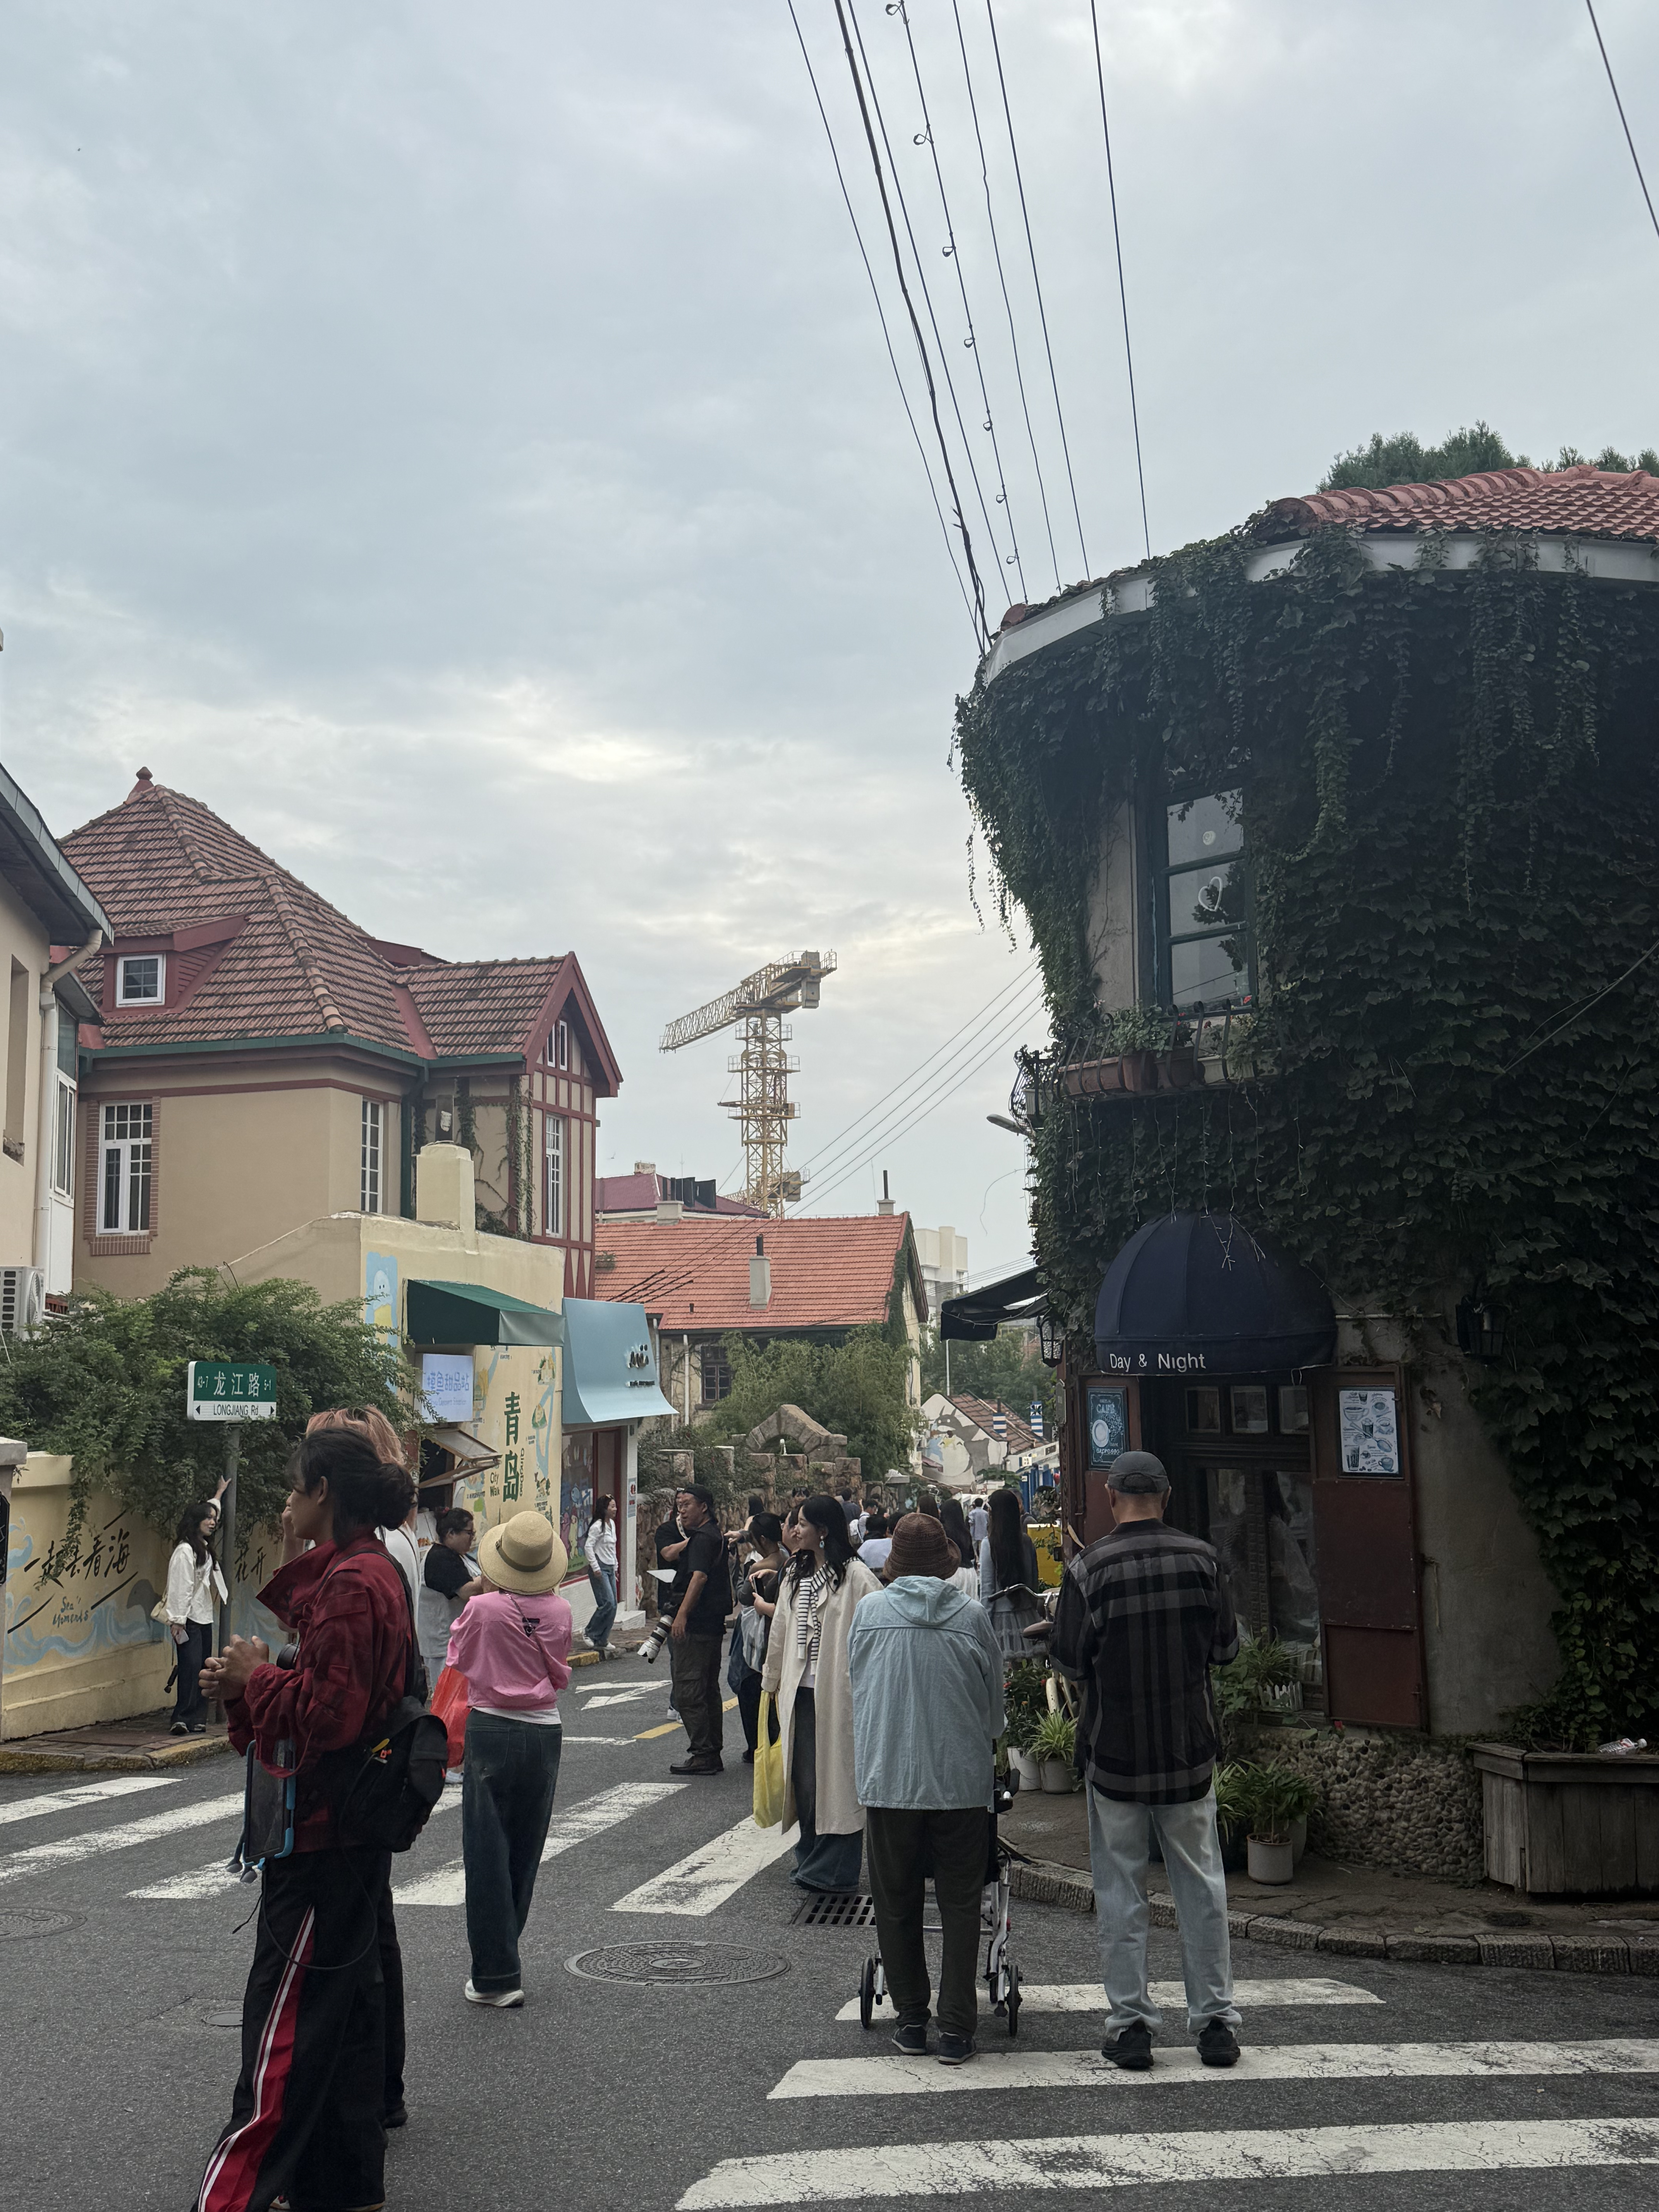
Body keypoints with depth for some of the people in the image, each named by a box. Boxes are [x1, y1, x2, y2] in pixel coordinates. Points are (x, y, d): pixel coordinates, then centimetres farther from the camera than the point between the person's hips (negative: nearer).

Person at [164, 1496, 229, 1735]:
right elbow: (180, 1588, -17)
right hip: (189, 1620, -9)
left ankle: (197, 1720, 5)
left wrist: (220, 1493, 48)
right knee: (190, 1667, -16)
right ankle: (182, 1719, -18)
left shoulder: (205, 1548, 14)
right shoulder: (184, 1551, -13)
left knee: (203, 1670, 5)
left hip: (205, 1619, 9)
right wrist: (177, 1621, -19)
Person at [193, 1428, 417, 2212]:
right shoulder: (366, 1572, 13)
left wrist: (257, 1676, -12)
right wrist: (242, 1684, 4)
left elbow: (328, 1713, -26)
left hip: (324, 1838, -10)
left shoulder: (352, 1585, -20)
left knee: (282, 2027, -4)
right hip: (346, 1831, 10)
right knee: (346, 2006, 17)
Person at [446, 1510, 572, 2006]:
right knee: (525, 1852, 15)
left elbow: (459, 1658, 6)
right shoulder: (558, 1612, -6)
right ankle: (499, 1960, 27)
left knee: (488, 1853, 3)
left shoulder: (482, 1609, -14)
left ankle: (496, 1975, 3)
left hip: (491, 1730, -3)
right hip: (544, 1733, 3)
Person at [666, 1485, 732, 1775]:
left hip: (695, 1627, -11)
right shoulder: (716, 1536, 18)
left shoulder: (702, 1539, -14)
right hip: (713, 1626, 11)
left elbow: (700, 1576, -29)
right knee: (709, 1691, 14)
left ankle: (703, 1755, -7)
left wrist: (682, 1614, -34)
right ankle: (713, 1755, 19)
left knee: (688, 1691, -7)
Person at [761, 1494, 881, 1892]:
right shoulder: (796, 1576, 15)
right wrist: (772, 1682, 26)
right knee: (803, 1778, 8)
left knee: (836, 1777, -3)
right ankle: (812, 1858, 20)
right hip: (800, 1692, 7)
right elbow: (781, 1632, 23)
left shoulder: (855, 1576, -9)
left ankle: (834, 1868, 5)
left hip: (838, 1692, -7)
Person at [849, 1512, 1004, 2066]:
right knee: (960, 1905, 8)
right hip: (962, 1778, 0)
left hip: (887, 1779, 1)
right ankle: (956, 2030, 8)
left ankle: (912, 2021, 19)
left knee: (897, 1905, 13)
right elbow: (994, 1699, 5)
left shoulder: (869, 1611, -2)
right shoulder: (971, 1615, -4)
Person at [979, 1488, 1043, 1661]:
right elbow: (1034, 1580, 10)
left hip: (1002, 1616, -5)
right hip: (1027, 1614, 5)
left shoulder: (989, 1544, -11)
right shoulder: (1027, 1542, 2)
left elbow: (987, 1588, -8)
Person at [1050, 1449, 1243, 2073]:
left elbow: (1068, 1662, -9)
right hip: (1190, 1748, 2)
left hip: (1114, 1751, -2)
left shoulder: (1089, 1568, -12)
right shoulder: (1200, 1560, -5)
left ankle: (1130, 2026, 11)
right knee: (1201, 1884, 12)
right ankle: (1215, 2021, 15)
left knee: (1120, 1891, 8)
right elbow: (1226, 1647, 4)